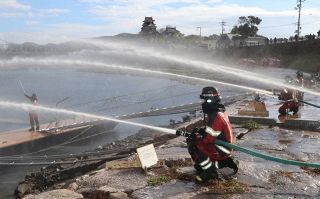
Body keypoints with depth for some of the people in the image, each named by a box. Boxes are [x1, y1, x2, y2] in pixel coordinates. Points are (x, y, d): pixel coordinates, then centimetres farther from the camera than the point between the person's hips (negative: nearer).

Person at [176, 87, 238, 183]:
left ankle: (210, 172, -10)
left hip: (221, 151, -10)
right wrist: (199, 130, 0)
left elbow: (208, 138, -26)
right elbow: (209, 129, 17)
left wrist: (190, 135, -17)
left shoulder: (216, 116, -25)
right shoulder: (219, 111, 7)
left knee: (193, 146, -18)